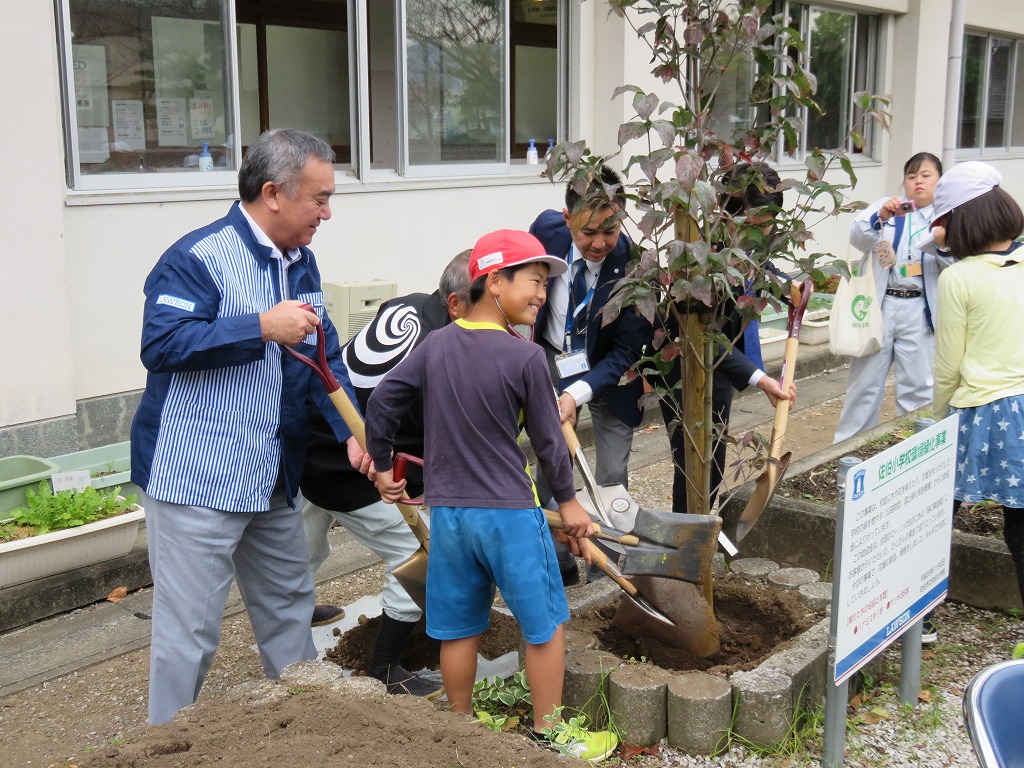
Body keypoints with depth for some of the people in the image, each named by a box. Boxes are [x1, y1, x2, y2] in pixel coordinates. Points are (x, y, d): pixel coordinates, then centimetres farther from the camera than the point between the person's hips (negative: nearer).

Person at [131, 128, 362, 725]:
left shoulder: (300, 263, 10)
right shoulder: (199, 257, -16)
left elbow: (324, 355, 12)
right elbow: (161, 344, -26)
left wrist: (353, 430, -1)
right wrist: (262, 327, -28)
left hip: (272, 476, 9)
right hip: (197, 478, -9)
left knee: (290, 602, 22)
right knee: (190, 629, 0)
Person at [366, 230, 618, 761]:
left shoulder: (435, 344, 1)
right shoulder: (524, 357, -13)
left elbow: (382, 401, 3)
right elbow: (547, 440, -6)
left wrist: (382, 465, 18)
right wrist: (568, 500, 8)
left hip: (446, 511, 6)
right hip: (509, 513, -5)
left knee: (459, 627, 17)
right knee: (545, 625, 10)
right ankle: (548, 735, 20)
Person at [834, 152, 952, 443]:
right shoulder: (886, 206, 10)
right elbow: (857, 238, -7)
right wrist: (880, 217, -26)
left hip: (920, 311, 0)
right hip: (879, 304, 0)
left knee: (917, 389, 5)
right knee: (865, 382, 6)